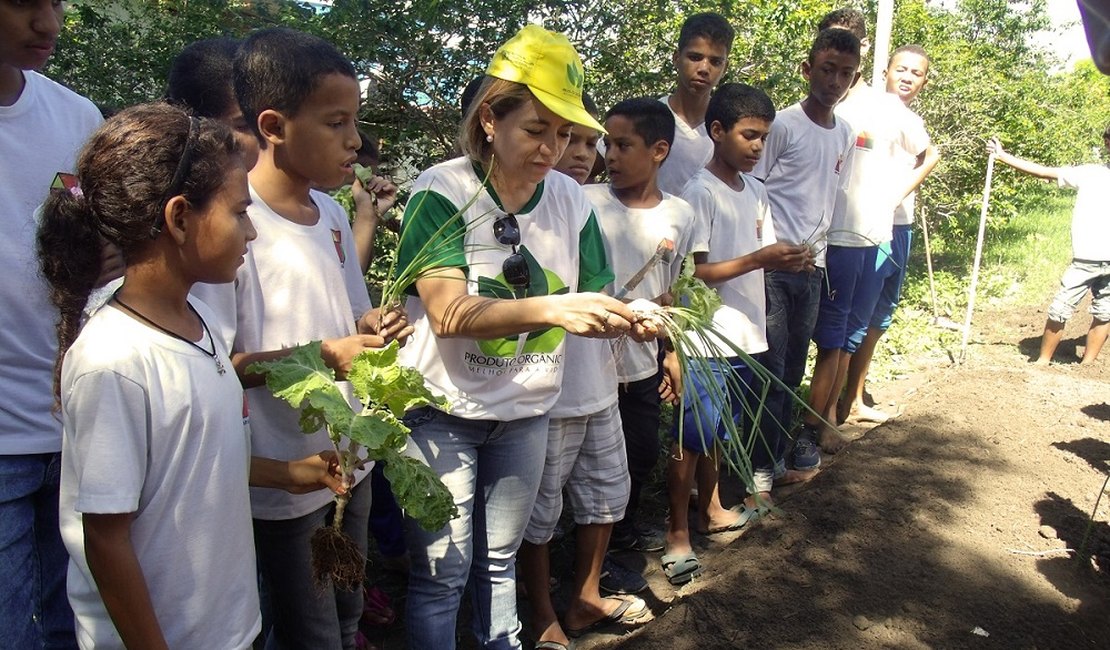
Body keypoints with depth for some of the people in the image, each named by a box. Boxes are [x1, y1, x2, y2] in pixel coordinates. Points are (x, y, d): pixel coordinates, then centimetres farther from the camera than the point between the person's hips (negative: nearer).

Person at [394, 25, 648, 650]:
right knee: (444, 574, 7)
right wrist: (551, 308, -42)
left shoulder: (569, 198, -3)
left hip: (527, 411, 5)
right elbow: (448, 313, -29)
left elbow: (592, 299, -2)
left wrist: (630, 316, -24)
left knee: (500, 560, 22)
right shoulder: (442, 192, -17)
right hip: (444, 411, -4)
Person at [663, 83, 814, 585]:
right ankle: (678, 532, 15)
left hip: (746, 334, 7)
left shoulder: (755, 191, 10)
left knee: (716, 431, 20)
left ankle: (711, 510, 37)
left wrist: (787, 260, -7)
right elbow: (693, 272, -18)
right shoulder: (700, 193, -14)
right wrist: (759, 258, -24)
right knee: (691, 439, 2)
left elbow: (759, 256, 14)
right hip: (708, 339, -7)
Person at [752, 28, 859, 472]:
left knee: (795, 364, 13)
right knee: (770, 365, -3)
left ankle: (784, 438, 26)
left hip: (812, 264, 6)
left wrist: (819, 249, 16)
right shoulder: (783, 125, -7)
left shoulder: (844, 133, 12)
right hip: (773, 264, -6)